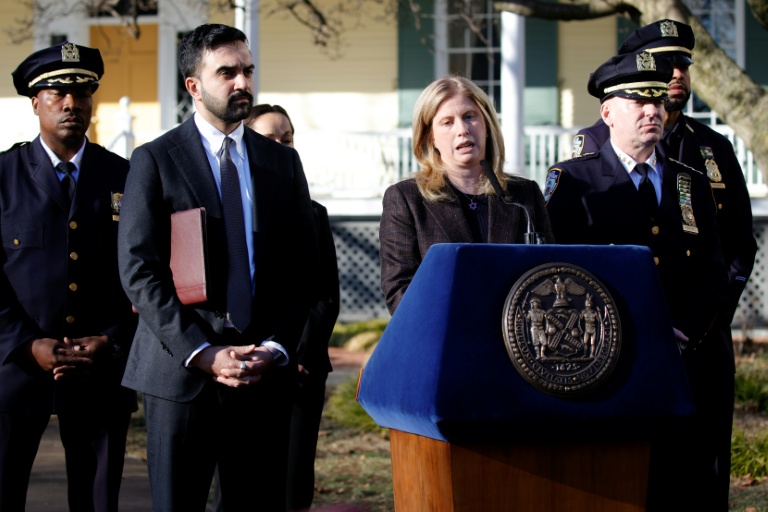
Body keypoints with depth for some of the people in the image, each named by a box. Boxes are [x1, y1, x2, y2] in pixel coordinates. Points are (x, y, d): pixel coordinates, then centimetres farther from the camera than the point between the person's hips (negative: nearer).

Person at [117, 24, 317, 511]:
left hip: (266, 374, 3)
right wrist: (202, 354, -14)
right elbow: (139, 271, -6)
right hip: (180, 372, -3)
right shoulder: (155, 160, 1)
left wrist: (275, 349, -5)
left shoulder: (283, 161, 12)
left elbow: (302, 267, 10)